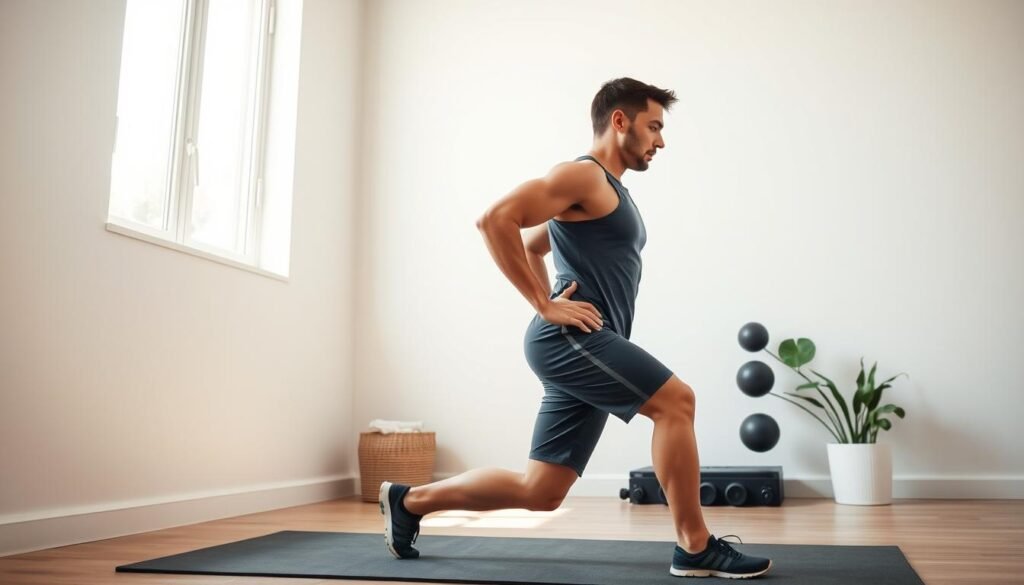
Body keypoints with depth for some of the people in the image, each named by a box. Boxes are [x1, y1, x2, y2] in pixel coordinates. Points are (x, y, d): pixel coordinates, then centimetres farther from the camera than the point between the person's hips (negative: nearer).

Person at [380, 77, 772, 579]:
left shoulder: (610, 191, 25)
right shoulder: (584, 175, -6)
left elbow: (530, 245, 35)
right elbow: (495, 220, -19)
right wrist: (546, 306, -17)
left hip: (584, 346, 10)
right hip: (571, 339, -10)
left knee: (538, 491, 9)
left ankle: (409, 500, 21)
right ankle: (695, 548, -7)